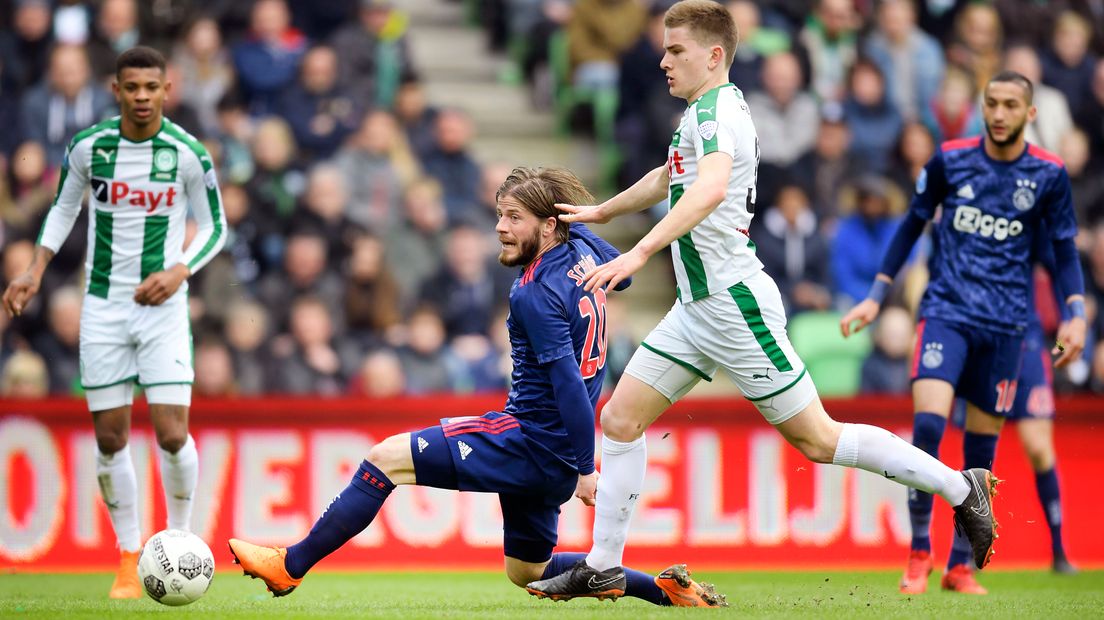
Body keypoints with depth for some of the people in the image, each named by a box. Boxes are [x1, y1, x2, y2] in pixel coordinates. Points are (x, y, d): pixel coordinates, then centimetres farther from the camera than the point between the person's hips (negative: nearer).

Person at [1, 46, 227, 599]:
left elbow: (214, 227, 4)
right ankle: (129, 558, 15)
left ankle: (179, 539, 13)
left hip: (163, 305, -2)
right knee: (110, 438, 1)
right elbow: (63, 209, 13)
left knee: (172, 434, -11)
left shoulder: (188, 154, -7)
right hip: (103, 306, 2)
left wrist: (179, 271, -13)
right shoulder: (87, 147, -3)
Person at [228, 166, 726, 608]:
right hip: (548, 456, 9)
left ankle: (291, 566, -5)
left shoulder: (536, 295, -20)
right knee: (527, 572, 23)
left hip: (530, 444, -9)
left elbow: (569, 381, -25)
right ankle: (664, 587, 17)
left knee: (386, 458, -9)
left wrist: (586, 468, -25)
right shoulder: (581, 246, 4)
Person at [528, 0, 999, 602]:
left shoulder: (717, 112, -16)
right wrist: (600, 211, 48)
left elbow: (710, 189, -37)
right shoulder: (701, 114, 15)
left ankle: (959, 487, 5)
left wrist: (640, 253, -46)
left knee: (816, 440, -5)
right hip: (696, 308, 10)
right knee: (620, 418, 4)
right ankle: (602, 566, 8)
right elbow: (669, 177, 37)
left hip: (735, 303, -10)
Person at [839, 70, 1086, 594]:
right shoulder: (950, 159, 0)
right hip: (946, 311, -1)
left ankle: (960, 566, 15)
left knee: (981, 449, 3)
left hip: (1005, 324, 1)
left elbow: (1064, 249, 9)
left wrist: (1076, 316, -4)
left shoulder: (1049, 174, 1)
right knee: (928, 424, -18)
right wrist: (876, 296, 8)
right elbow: (912, 225, 10)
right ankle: (919, 554, -7)